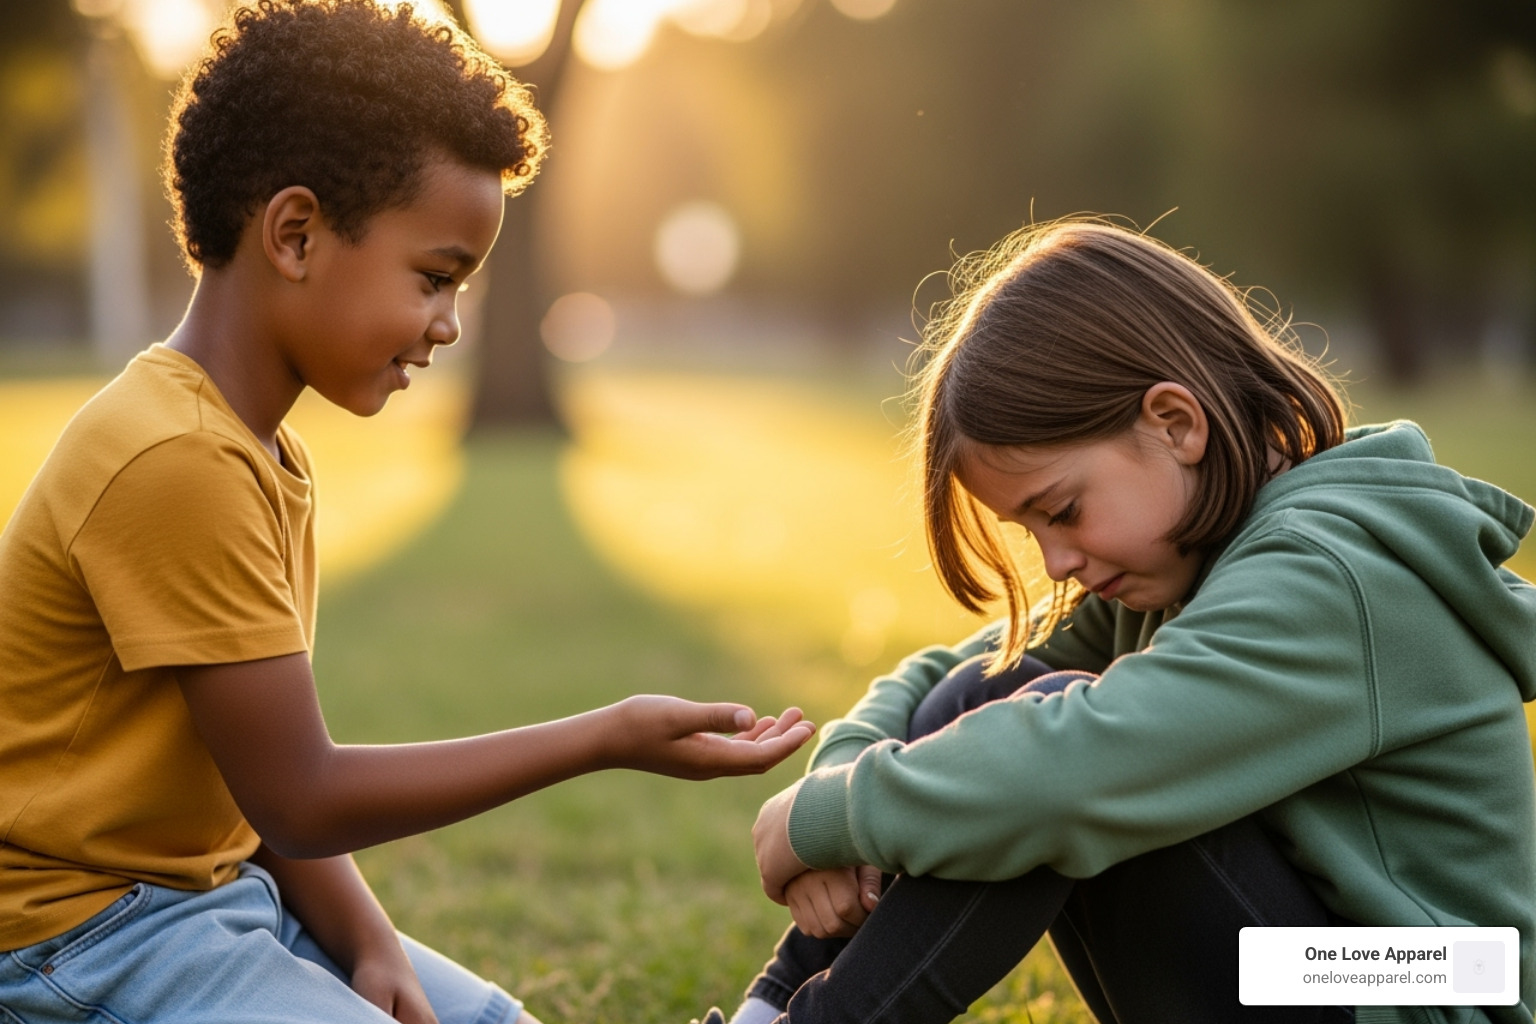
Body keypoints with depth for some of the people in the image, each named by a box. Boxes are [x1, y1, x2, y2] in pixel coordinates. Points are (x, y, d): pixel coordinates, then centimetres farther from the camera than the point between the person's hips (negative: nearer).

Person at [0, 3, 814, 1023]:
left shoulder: (268, 455, 9)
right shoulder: (176, 461, -23)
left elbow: (265, 774, 7)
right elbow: (300, 801, -20)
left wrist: (366, 941, -9)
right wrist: (610, 736, -18)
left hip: (225, 891, 10)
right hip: (84, 934, -10)